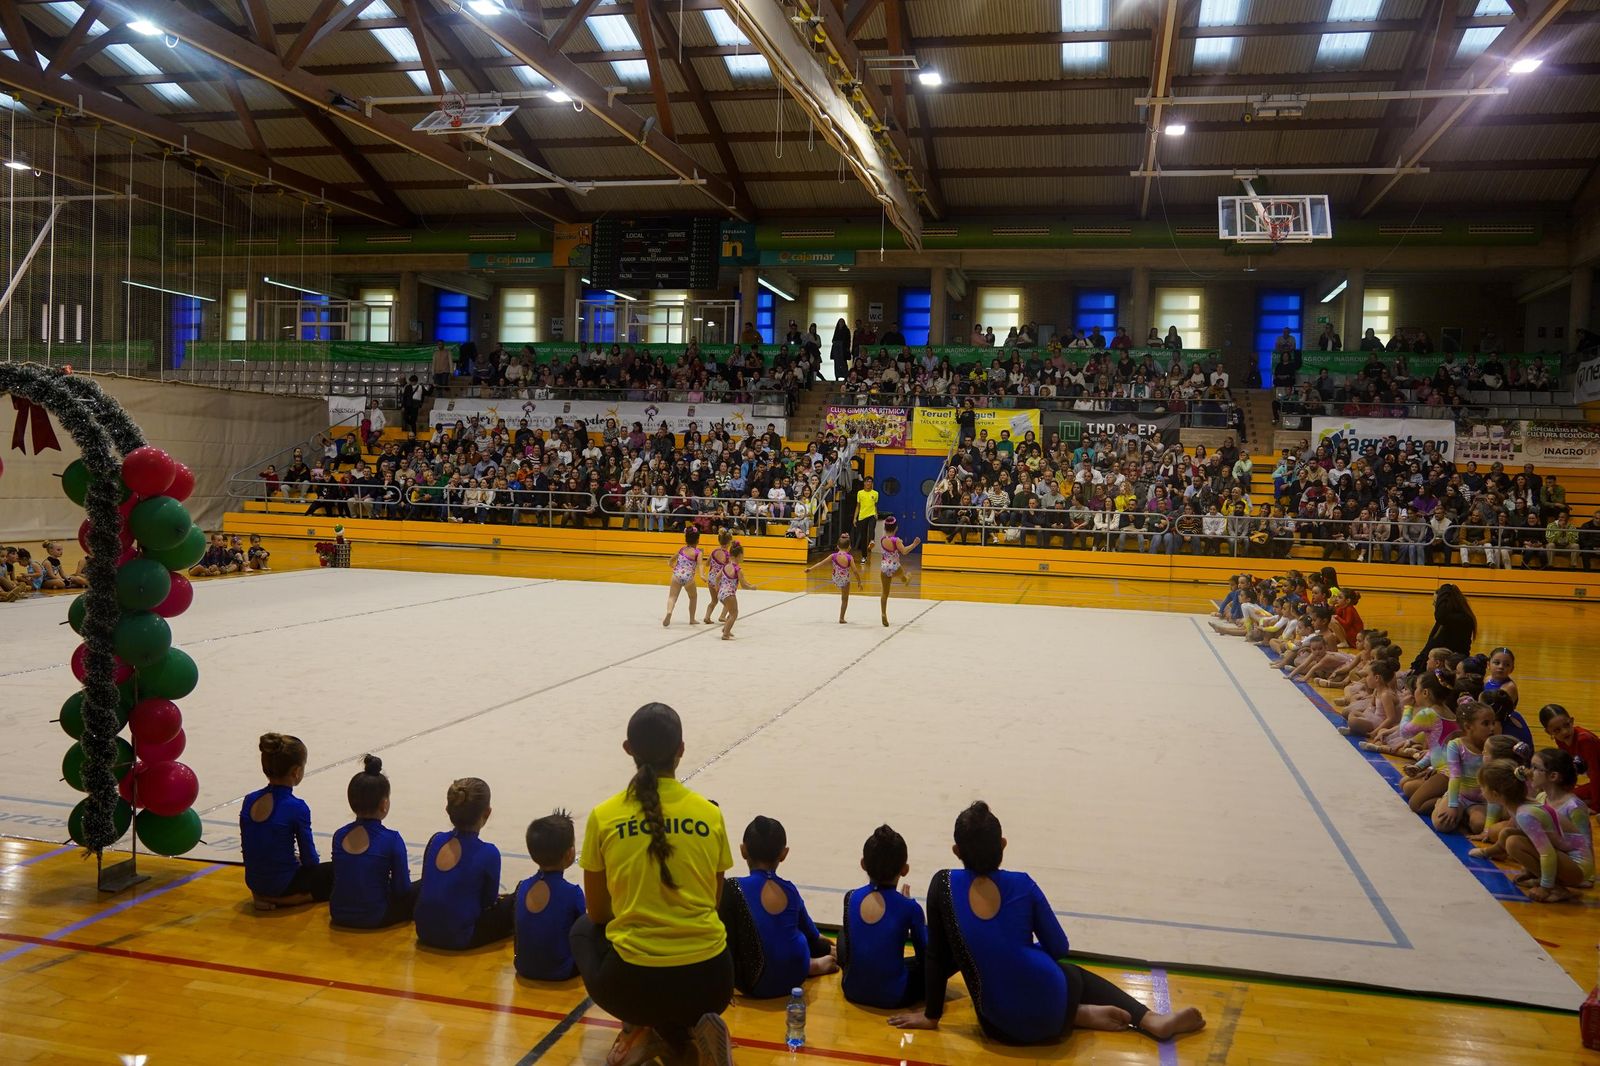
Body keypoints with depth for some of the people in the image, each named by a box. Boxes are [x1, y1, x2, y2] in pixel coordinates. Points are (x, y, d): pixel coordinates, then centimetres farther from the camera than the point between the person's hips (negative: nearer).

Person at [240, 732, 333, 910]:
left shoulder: (249, 800, -3)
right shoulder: (296, 808, -20)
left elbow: (247, 848, 8)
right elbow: (309, 858, -11)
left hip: (253, 882, 8)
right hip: (282, 883, -8)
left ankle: (265, 896, 12)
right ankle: (281, 900, -2)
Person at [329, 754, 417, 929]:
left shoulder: (339, 835, 0)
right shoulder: (392, 839, -14)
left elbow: (346, 878, 11)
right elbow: (402, 889, -9)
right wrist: (401, 873, 13)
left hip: (339, 916, 5)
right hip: (374, 918, -5)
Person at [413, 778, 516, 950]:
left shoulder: (436, 840, -2)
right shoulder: (488, 853, -17)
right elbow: (488, 901, -5)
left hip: (425, 933, 6)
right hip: (459, 939, -6)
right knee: (514, 904, 15)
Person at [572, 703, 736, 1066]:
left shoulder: (603, 817, -5)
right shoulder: (710, 814, -1)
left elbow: (597, 913, 7)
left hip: (633, 983, -1)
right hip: (710, 981, 1)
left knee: (584, 930, 32)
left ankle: (643, 1028, 14)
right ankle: (694, 1025, 6)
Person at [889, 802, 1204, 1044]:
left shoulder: (943, 885, -7)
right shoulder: (1023, 885, -4)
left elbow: (937, 957, -2)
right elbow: (1059, 949, 6)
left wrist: (931, 1016, 10)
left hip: (1001, 1028, -1)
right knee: (1077, 975, 36)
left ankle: (1083, 1015, 12)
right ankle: (1152, 1020, 18)